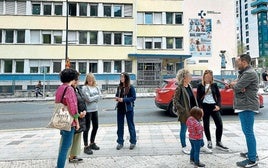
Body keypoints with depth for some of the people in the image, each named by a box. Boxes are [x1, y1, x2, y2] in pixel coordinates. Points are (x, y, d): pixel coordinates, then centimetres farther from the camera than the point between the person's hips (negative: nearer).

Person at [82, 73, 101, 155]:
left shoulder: (96, 87, 8)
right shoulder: (84, 88, -9)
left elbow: (99, 97, 0)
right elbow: (88, 99, -16)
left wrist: (92, 98, -12)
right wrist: (96, 96, -4)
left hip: (95, 109, 7)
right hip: (87, 110, -6)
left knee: (96, 126, 15)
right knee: (87, 128, 1)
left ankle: (92, 143, 34)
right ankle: (86, 146, 12)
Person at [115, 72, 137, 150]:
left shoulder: (130, 87, -11)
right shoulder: (119, 87, 5)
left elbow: (134, 97, -12)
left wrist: (123, 99, -20)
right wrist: (117, 98, -7)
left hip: (128, 108, -5)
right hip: (120, 108, 5)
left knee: (131, 125, 8)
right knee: (120, 125, 10)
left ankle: (133, 142, 21)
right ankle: (120, 142, 23)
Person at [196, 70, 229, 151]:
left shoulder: (214, 85, 7)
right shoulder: (200, 86, 2)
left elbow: (219, 96, 8)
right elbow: (198, 98, 1)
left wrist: (218, 105, -6)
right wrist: (200, 108, -8)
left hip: (214, 106, 2)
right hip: (205, 106, -1)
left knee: (219, 124, -4)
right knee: (206, 125, 5)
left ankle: (218, 143, 10)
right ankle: (209, 142, 22)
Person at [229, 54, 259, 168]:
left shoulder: (249, 73, -17)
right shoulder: (244, 72, 16)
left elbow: (236, 88, -21)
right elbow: (235, 84, 12)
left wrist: (233, 85, 1)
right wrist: (235, 85, -10)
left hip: (247, 106, -10)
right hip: (244, 105, 10)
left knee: (248, 132, -5)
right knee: (248, 131, 19)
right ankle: (252, 152, 32)